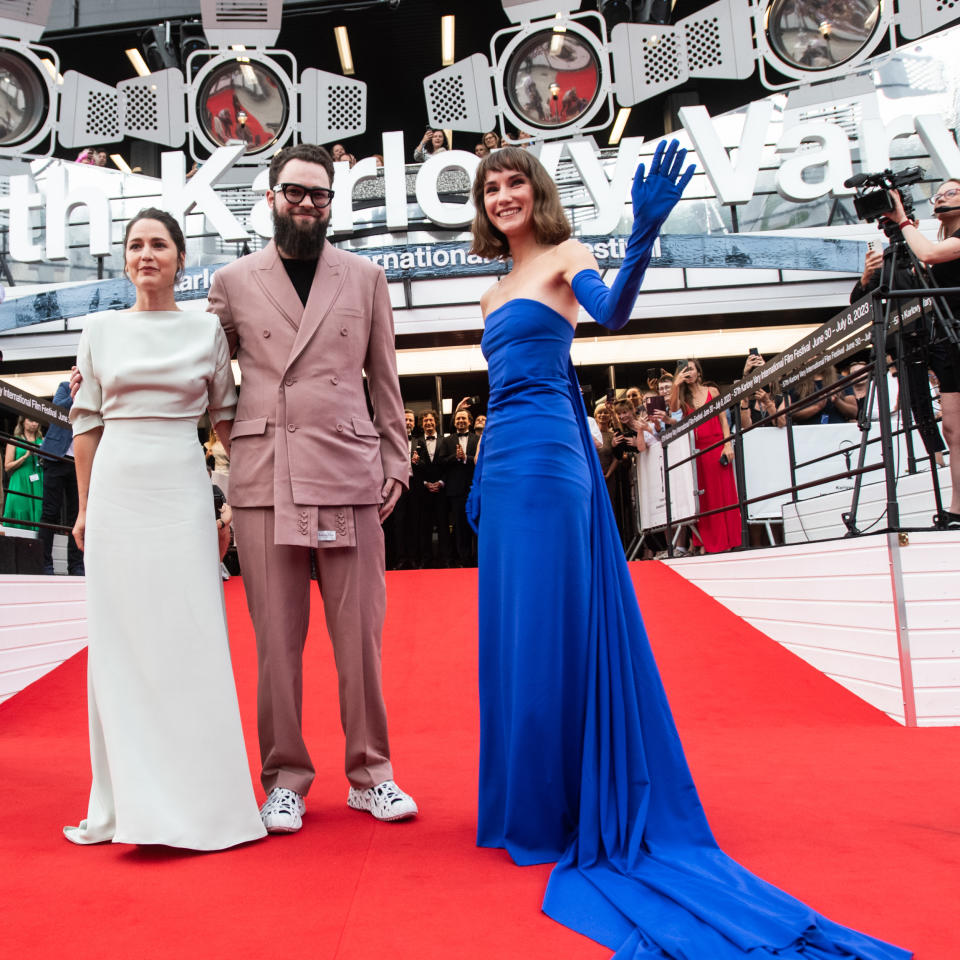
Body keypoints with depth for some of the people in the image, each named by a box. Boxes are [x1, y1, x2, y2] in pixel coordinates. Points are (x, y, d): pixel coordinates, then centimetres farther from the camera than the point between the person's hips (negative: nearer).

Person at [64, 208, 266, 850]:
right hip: (117, 490, 2)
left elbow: (226, 416, 10)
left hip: (182, 490, -1)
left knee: (190, 639, -1)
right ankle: (133, 799, 16)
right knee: (120, 639, 4)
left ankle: (200, 795, 11)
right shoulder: (102, 329, 9)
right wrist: (84, 507, 8)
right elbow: (87, 424, 11)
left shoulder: (207, 329, 6)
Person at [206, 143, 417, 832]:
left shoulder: (365, 278, 14)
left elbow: (384, 378, 14)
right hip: (264, 473, 0)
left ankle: (371, 774, 17)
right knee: (276, 634, 3)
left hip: (349, 471, 0)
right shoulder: (232, 282, 13)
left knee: (360, 629, 2)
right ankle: (285, 779, 18)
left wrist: (396, 459, 8)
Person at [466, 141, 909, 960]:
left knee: (548, 633, -5)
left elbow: (613, 314, -20)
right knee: (511, 635, 11)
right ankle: (528, 803, 25)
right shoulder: (497, 292, 22)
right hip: (506, 467, 8)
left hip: (548, 462, -8)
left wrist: (643, 237, -37)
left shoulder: (563, 256, 1)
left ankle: (563, 811, 10)